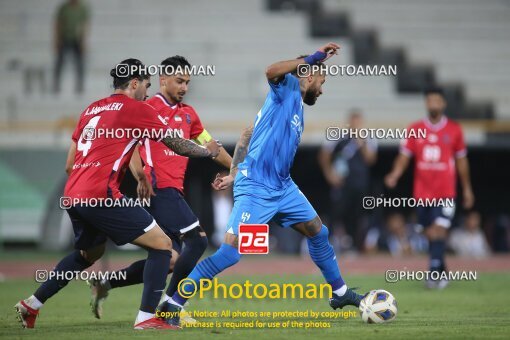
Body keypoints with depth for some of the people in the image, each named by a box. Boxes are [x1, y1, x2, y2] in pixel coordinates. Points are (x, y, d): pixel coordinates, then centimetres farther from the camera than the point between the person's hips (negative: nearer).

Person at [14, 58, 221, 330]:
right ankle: (146, 318, -10)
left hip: (72, 195, 8)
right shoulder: (136, 108, 0)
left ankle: (31, 305, 35)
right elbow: (176, 145, 5)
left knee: (89, 253, 32)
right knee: (161, 244, -2)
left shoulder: (91, 109, 20)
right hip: (101, 195, -8)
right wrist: (208, 151, 21)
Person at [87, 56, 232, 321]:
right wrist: (141, 177, -23)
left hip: (174, 191, 8)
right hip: (159, 188, -8)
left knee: (170, 259, 4)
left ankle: (105, 284, 11)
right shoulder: (149, 108, -3)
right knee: (198, 239, -16)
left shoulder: (188, 113, 20)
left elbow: (209, 146, 29)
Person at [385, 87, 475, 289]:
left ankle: (434, 274, -18)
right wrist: (395, 174, -17)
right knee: (431, 234, 8)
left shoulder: (454, 130, 3)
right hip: (422, 193, 2)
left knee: (438, 232, -15)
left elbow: (461, 160, 11)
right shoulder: (415, 130, 5)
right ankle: (441, 274, 21)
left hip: (445, 192, -2)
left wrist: (467, 189, 14)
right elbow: (404, 156, 2)